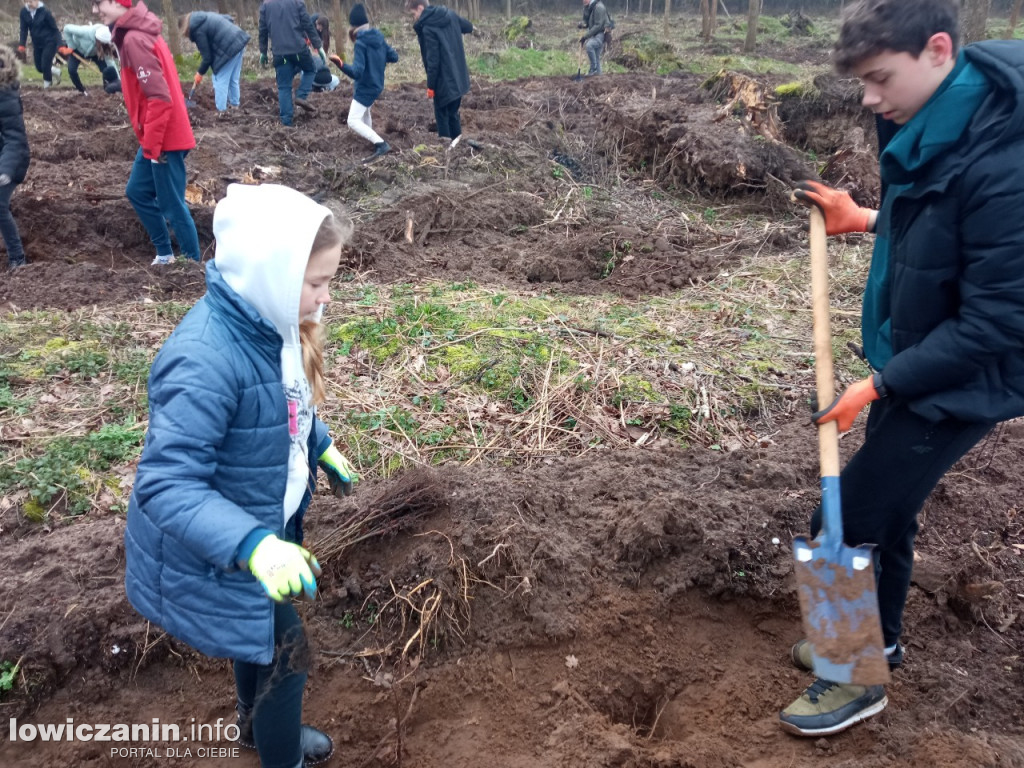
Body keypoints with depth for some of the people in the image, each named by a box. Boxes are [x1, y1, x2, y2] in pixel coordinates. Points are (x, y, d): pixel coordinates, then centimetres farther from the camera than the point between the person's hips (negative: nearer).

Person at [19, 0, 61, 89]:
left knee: (45, 65, -12)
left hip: (50, 42, -6)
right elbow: (24, 30, -1)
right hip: (37, 44, 6)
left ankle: (47, 87, 7)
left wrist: (60, 45, -20)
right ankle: (56, 72, 37)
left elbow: (55, 28, -13)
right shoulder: (24, 12, -5)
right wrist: (21, 45, -11)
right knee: (39, 67, 9)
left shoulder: (45, 11, -17)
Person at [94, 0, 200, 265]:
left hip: (164, 139, -10)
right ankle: (165, 255, 27)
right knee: (137, 192, 19)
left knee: (172, 206, -2)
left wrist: (152, 146, -19)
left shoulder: (135, 39, -18)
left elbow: (160, 98, -24)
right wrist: (149, 143, 17)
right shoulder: (137, 33, 12)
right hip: (158, 138, 10)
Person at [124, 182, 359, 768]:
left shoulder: (269, 324, -10)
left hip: (264, 523, 8)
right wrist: (254, 546, -44)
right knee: (285, 654, 10)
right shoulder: (206, 361, -37)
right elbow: (166, 485, -36)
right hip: (222, 550, -8)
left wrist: (322, 447, 12)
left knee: (260, 639, 29)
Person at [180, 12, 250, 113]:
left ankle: (221, 110, 0)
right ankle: (234, 104, 27)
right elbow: (229, 18, 21)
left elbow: (207, 56, -7)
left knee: (221, 80, -1)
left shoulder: (198, 30, -9)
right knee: (233, 79, 18)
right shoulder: (205, 17, 16)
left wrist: (200, 73, 6)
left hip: (230, 48, -9)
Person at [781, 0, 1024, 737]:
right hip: (910, 366, 8)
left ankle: (860, 676, 22)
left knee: (840, 526, 0)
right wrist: (862, 220, 3)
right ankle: (877, 637, 44)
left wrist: (878, 383, -21)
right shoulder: (932, 130, -1)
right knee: (888, 512, 21)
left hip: (958, 384, -8)